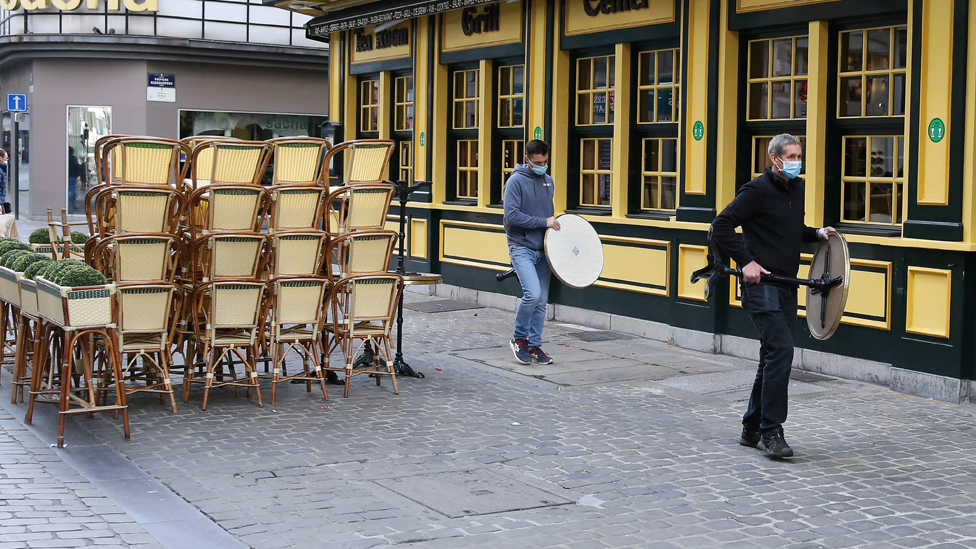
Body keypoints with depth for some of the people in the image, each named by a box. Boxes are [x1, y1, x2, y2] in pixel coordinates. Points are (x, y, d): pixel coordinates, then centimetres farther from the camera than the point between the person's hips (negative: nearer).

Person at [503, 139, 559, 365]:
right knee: (532, 294, -20)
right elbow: (512, 215, -18)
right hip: (521, 247, -6)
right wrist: (543, 222, -17)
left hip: (542, 250, 6)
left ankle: (534, 345, 16)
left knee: (541, 300, 6)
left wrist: (554, 226, 10)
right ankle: (519, 338, 1)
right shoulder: (516, 181, -9)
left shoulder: (548, 181, 12)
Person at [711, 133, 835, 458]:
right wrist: (746, 261, -17)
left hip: (787, 286, 8)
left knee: (773, 357, 10)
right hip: (761, 283, -8)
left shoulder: (797, 189, 16)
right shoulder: (758, 190, -9)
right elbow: (721, 226, -11)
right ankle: (770, 431, -13)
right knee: (781, 349, -18)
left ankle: (752, 429, 18)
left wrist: (817, 234, 11)